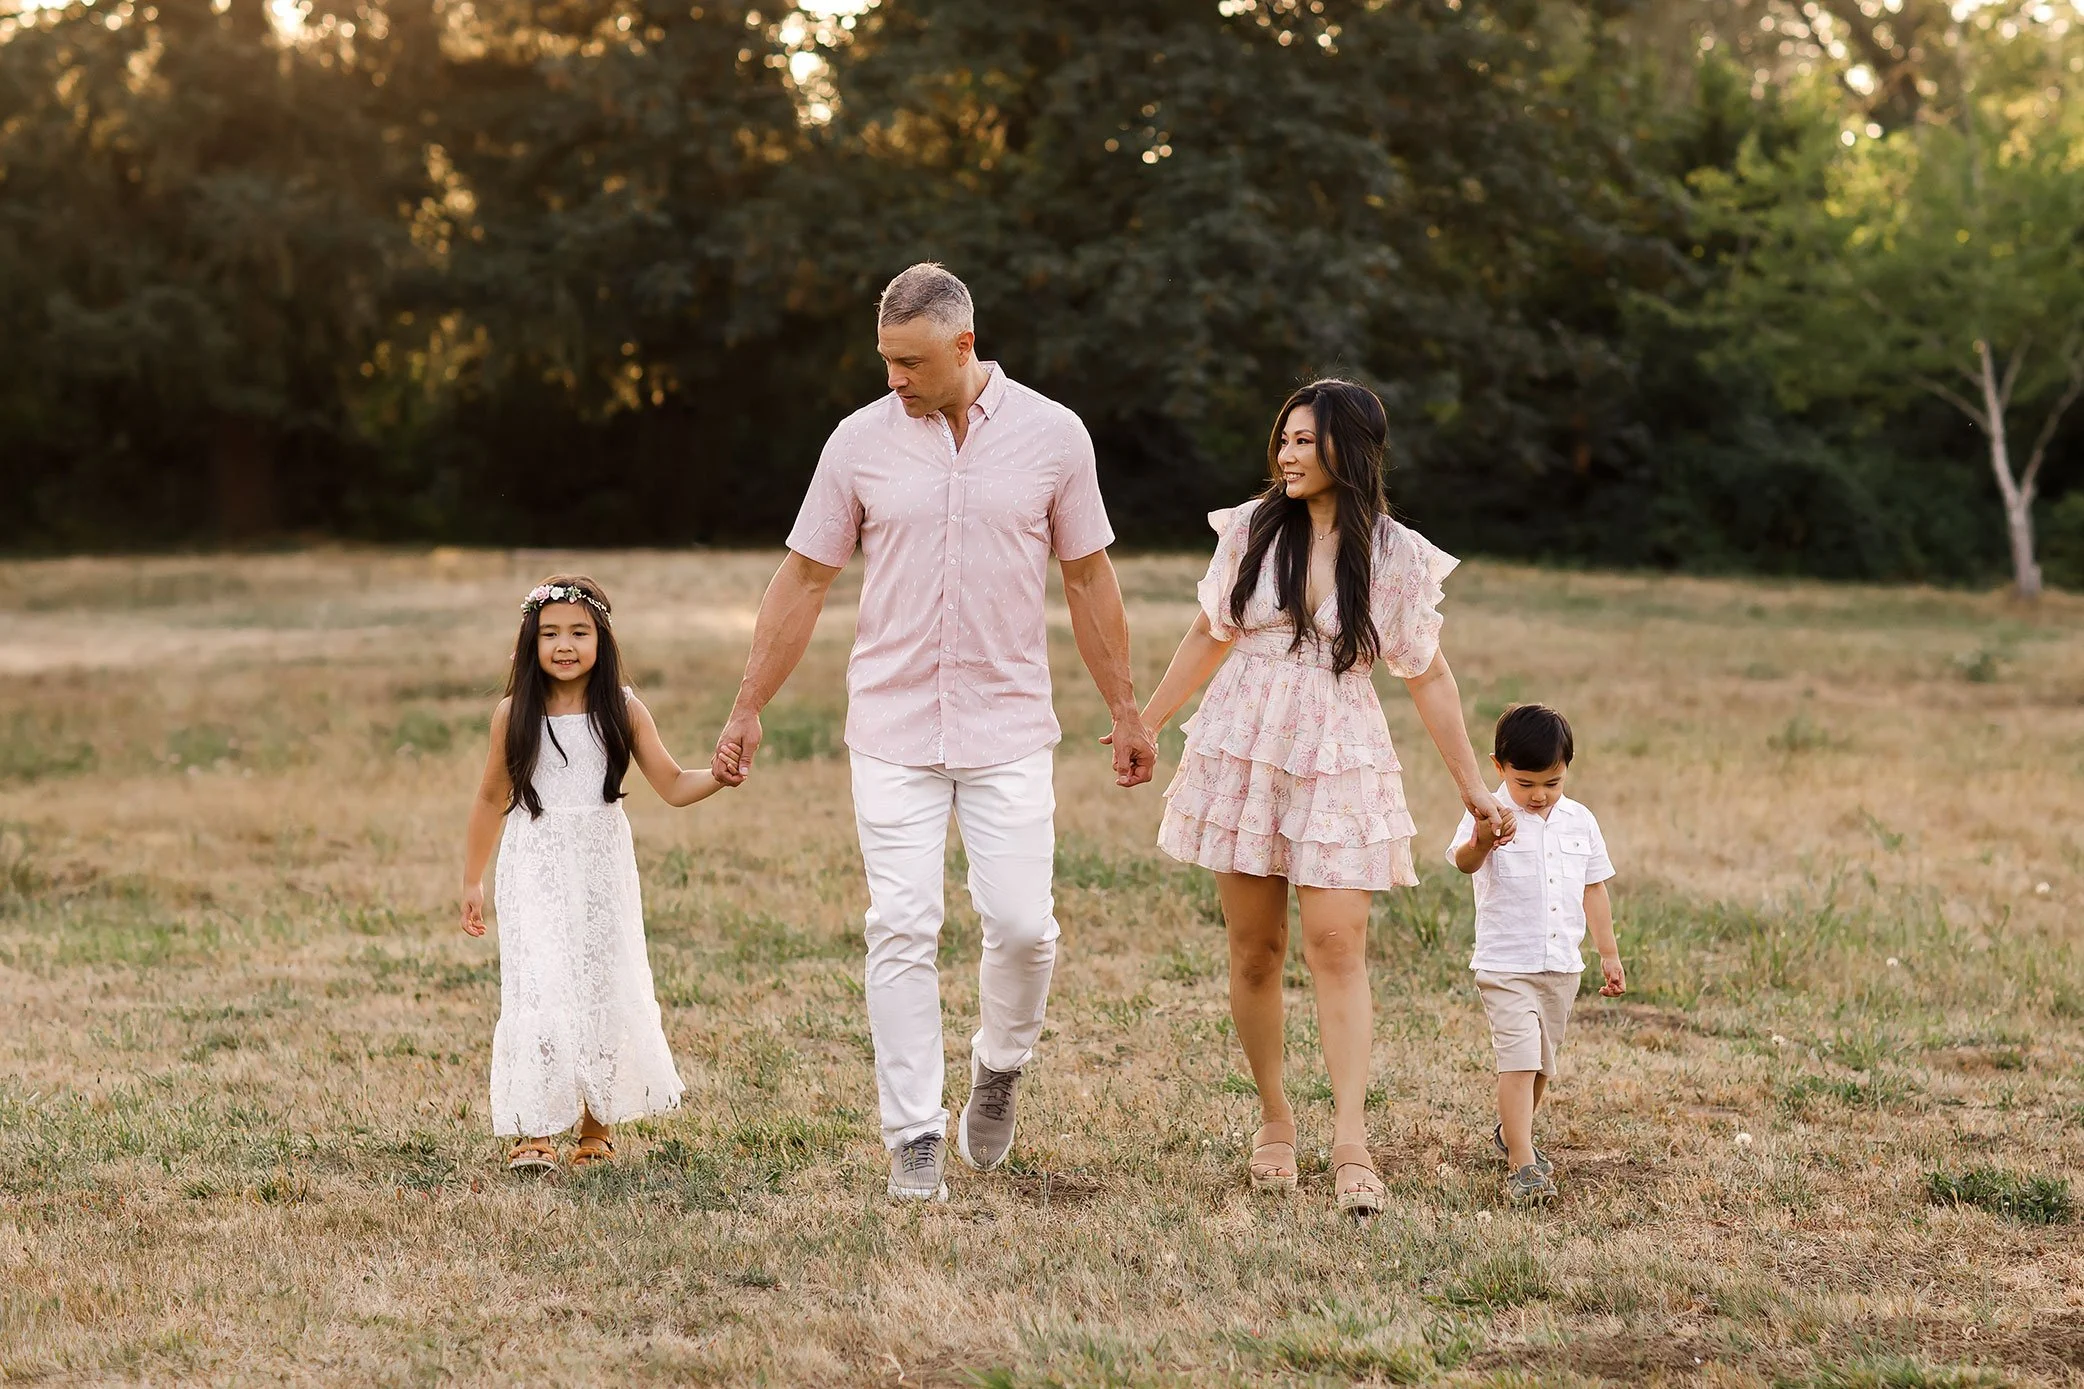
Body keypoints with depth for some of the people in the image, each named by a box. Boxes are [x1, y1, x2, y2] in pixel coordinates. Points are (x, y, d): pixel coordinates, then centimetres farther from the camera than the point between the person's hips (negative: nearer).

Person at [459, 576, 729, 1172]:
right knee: (537, 991, -9)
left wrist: (721, 775, -21)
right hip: (536, 871, -1)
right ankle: (534, 1134, -6)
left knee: (604, 990, 5)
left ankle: (597, 1127, 19)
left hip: (602, 869, 1)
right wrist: (471, 881, 12)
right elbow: (492, 799, 7)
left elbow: (673, 786, -1)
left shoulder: (622, 711, -2)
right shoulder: (514, 715, -3)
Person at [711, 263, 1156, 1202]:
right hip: (892, 729, 0)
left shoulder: (1052, 436, -1)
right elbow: (803, 581, 5)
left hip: (1009, 729, 0)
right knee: (902, 931, -3)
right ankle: (914, 1139, 3)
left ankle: (999, 1065, 25)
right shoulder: (861, 441, -1)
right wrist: (747, 711, 4)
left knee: (1021, 923, -5)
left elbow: (1088, 579, 8)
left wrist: (1125, 711, 9)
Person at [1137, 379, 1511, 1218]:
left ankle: (1351, 1144, -14)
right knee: (1255, 950, 5)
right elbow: (1210, 635, 14)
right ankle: (1274, 1119, 20)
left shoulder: (1396, 557, -2)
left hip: (1338, 763, -2)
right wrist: (1146, 722, 20)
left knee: (1337, 946, -11)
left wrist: (1474, 789, 6)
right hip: (1241, 754, 2)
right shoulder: (1252, 530, 2)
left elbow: (1427, 676, 5)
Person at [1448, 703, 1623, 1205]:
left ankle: (1511, 1134, 41)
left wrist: (1609, 954, 14)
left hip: (1561, 966, 6)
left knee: (1543, 1063, 17)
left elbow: (1594, 890, 15)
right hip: (1506, 965, -6)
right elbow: (1463, 861, -32)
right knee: (1519, 1060, -15)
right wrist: (1481, 843, -55)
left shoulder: (1580, 821, 6)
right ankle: (1522, 1165, -17)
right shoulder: (1491, 815, -11)